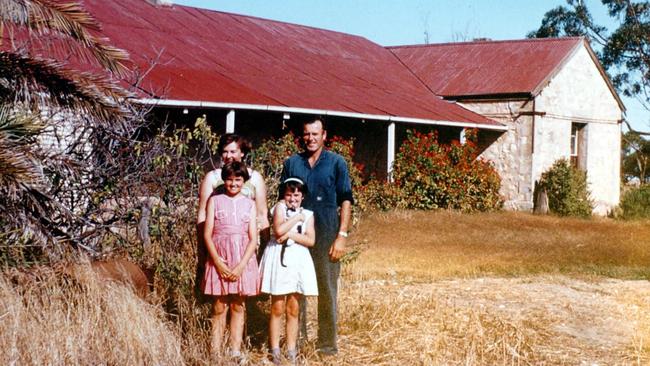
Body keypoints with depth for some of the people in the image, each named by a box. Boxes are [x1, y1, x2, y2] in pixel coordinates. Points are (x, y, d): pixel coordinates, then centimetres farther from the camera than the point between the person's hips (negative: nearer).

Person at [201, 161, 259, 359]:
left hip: (243, 259, 1)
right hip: (219, 258, -1)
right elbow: (207, 234, -1)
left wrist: (241, 265, -10)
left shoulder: (249, 204, 8)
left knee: (238, 306, 4)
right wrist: (218, 261, -12)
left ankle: (236, 352, 7)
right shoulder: (215, 201, 5)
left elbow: (253, 239, 2)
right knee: (219, 307, -1)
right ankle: (215, 353, 0)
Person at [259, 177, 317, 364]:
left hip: (298, 260, 3)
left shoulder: (308, 214, 10)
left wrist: (290, 235, -13)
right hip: (279, 258, -3)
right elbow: (278, 230, -16)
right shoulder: (280, 207, 1)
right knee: (277, 308, 0)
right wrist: (297, 218, -9)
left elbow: (310, 240, -3)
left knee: (293, 310, 7)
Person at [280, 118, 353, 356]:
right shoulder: (291, 163, 8)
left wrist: (342, 236, -8)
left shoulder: (336, 163, 2)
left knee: (327, 290, 1)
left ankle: (327, 344, 8)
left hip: (327, 236, -2)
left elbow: (346, 201, -1)